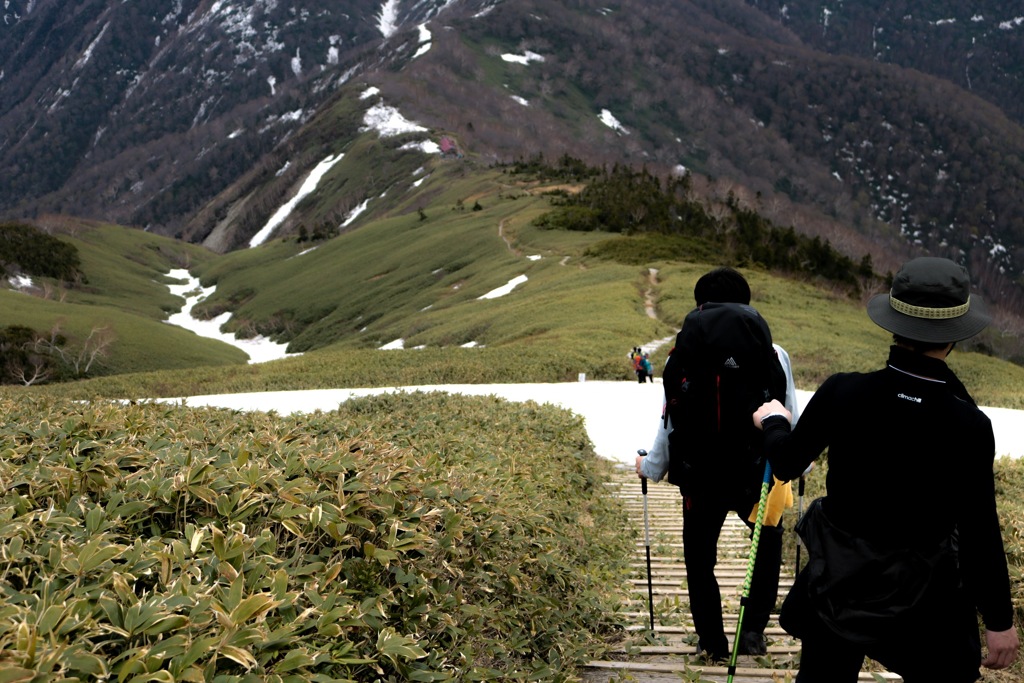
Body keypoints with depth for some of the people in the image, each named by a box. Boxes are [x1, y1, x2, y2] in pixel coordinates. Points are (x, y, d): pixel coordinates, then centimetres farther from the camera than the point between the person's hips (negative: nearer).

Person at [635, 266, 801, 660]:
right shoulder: (773, 354, -5)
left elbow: (672, 420, -4)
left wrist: (652, 466, 12)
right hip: (758, 475, 1)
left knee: (700, 560, 18)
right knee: (769, 539, 27)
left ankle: (712, 641, 24)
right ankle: (753, 630, 23)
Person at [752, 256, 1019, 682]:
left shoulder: (842, 393, -17)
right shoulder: (969, 426, -22)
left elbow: (787, 464, -3)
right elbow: (979, 533, -15)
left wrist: (773, 422, 20)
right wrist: (999, 620, -2)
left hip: (839, 581, 2)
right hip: (924, 599, -2)